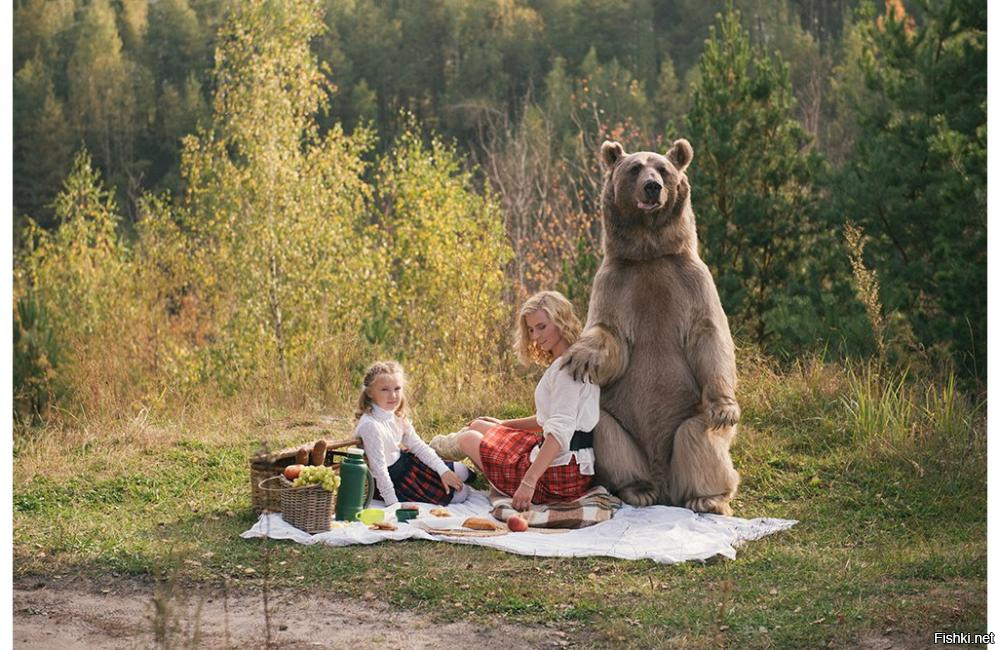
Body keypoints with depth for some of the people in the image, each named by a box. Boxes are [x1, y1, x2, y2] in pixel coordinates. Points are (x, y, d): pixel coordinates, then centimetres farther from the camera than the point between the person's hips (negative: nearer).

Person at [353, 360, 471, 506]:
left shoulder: (397, 416, -3)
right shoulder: (370, 425, -31)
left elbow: (418, 445, 5)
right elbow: (379, 468, -29)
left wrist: (443, 470, -3)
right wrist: (392, 503, -26)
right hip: (393, 479, -8)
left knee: (461, 472, 13)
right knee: (461, 493, -2)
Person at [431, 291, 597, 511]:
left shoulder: (567, 367, -18)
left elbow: (561, 430, -27)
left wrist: (529, 481, -31)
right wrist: (505, 424, 33)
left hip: (559, 475, -9)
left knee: (470, 438, 14)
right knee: (478, 425, 23)